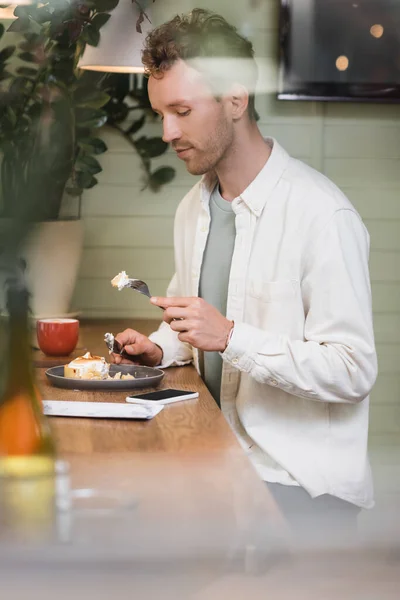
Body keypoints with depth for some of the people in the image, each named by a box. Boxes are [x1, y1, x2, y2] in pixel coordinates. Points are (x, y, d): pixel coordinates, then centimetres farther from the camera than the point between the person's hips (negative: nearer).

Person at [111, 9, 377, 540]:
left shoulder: (322, 215, -16)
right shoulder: (192, 209, 11)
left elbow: (354, 371, -18)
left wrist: (230, 337, -26)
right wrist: (161, 348, 4)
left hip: (303, 481, -7)